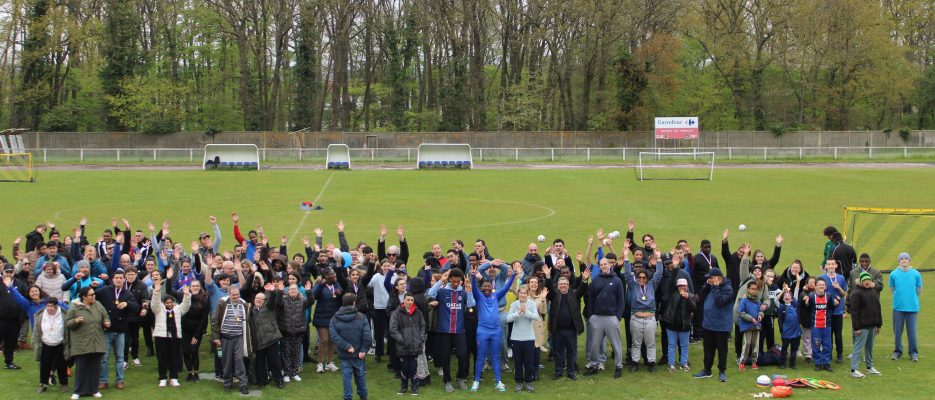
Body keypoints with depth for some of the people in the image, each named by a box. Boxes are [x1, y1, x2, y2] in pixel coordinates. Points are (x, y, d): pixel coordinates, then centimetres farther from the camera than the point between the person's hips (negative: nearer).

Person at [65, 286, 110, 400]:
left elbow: (106, 318, 13)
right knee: (81, 368, 2)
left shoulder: (98, 306, 5)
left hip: (96, 343, 3)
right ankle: (78, 391, 13)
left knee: (95, 367, 8)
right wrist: (75, 321, -21)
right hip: (81, 344, -3)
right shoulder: (74, 308, -5)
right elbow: (67, 323, -3)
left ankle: (94, 389, 20)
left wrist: (107, 323, -8)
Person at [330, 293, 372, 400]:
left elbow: (334, 336, -14)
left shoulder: (335, 319, -4)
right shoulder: (362, 317, -8)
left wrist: (346, 347, -15)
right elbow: (367, 337, -15)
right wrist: (364, 350, -10)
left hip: (344, 354, 0)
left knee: (346, 375, 8)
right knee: (360, 375, 16)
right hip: (358, 354, 0)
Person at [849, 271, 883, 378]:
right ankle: (854, 369, -2)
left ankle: (870, 367, 26)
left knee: (870, 347, 15)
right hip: (863, 326, -7)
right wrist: (856, 327, -19)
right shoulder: (856, 293, -13)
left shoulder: (874, 292, 11)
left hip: (872, 325, 7)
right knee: (858, 347, -5)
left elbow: (878, 308, 18)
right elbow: (854, 311, -16)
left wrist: (879, 324, 16)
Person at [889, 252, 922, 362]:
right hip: (898, 307, 1)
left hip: (912, 307, -1)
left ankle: (913, 353, 13)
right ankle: (897, 352, 19)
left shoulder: (916, 274, -2)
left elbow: (919, 290, 10)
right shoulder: (894, 274, -1)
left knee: (912, 331, 2)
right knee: (897, 331, 6)